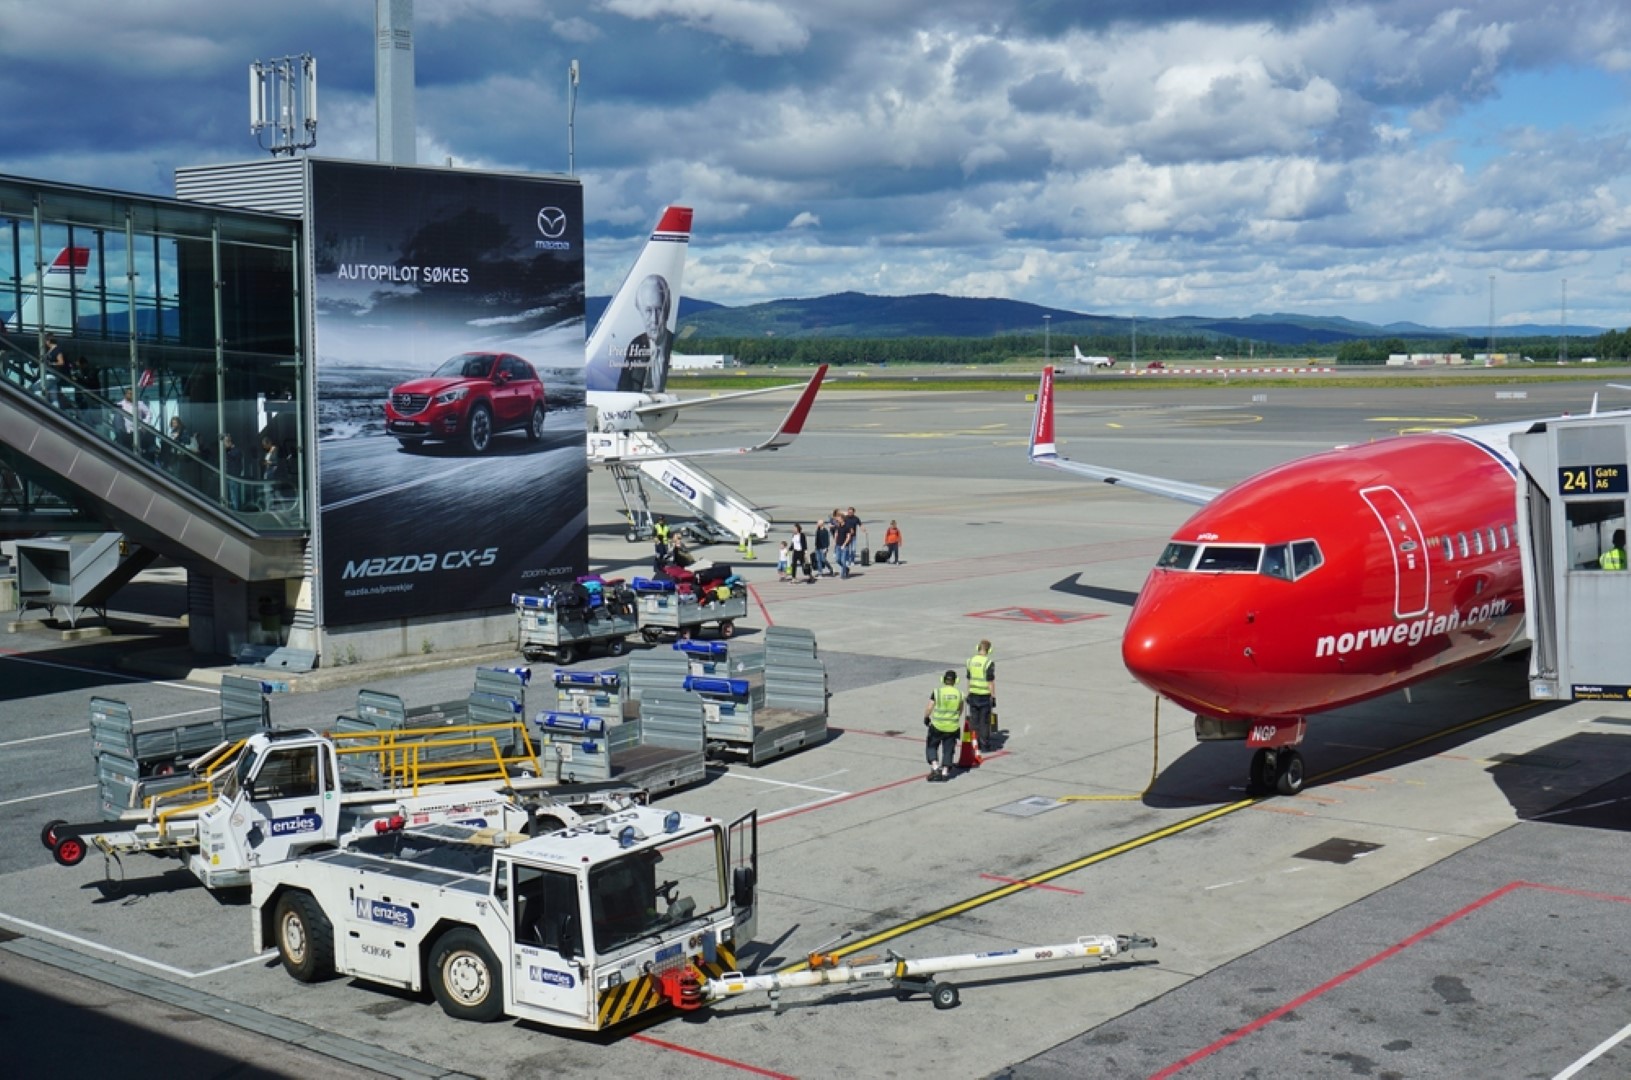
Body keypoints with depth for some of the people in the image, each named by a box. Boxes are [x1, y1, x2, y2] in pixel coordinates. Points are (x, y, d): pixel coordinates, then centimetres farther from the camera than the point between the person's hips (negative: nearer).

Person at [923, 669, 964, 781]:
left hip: (937, 726, -2)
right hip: (952, 728, 2)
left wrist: (926, 718, 8)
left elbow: (929, 709, -11)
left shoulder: (937, 692, -11)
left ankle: (935, 767, -1)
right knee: (948, 749, 14)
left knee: (931, 746, 15)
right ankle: (945, 772, 7)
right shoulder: (959, 694, -1)